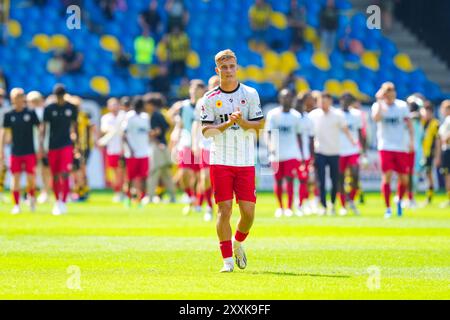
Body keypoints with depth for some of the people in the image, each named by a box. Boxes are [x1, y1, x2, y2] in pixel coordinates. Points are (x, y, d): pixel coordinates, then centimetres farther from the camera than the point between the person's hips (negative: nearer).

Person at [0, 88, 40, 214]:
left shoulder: (30, 113, -2)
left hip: (29, 151, -1)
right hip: (15, 152, 1)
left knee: (31, 178, -3)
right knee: (15, 178, -1)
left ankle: (32, 196, 26)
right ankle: (16, 205, 7)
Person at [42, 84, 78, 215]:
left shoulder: (71, 108, 3)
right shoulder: (49, 108, 0)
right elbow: (44, 127, 1)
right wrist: (41, 145, -5)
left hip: (67, 145, -1)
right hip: (53, 145, 1)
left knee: (64, 174, -13)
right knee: (55, 176, 7)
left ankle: (63, 202, -13)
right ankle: (57, 202, 21)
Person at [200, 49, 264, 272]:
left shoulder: (250, 94, 6)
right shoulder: (210, 98, 4)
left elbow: (258, 125, 3)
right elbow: (206, 130, -2)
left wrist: (241, 121, -16)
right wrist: (227, 124, -16)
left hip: (246, 162, 1)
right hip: (220, 161, -1)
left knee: (248, 211, -2)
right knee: (224, 209, -7)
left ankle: (238, 243, 27)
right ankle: (227, 260, -1)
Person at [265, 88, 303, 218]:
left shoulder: (296, 115, 6)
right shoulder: (273, 114, 0)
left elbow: (298, 135, 13)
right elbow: (269, 133, -3)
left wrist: (301, 154, 13)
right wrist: (271, 147, -21)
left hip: (292, 153, 0)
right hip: (277, 153, 0)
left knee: (290, 179, -11)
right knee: (278, 181, 7)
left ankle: (289, 208, -13)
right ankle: (280, 207, 22)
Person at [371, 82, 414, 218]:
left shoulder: (402, 106, 5)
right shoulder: (378, 106, -1)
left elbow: (409, 124, 9)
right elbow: (376, 118, -22)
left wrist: (411, 141, 0)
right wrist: (379, 101, -22)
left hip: (402, 147, 2)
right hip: (386, 147, -2)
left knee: (404, 179, 5)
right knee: (386, 177, -11)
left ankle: (399, 201, 32)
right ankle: (388, 209, -4)